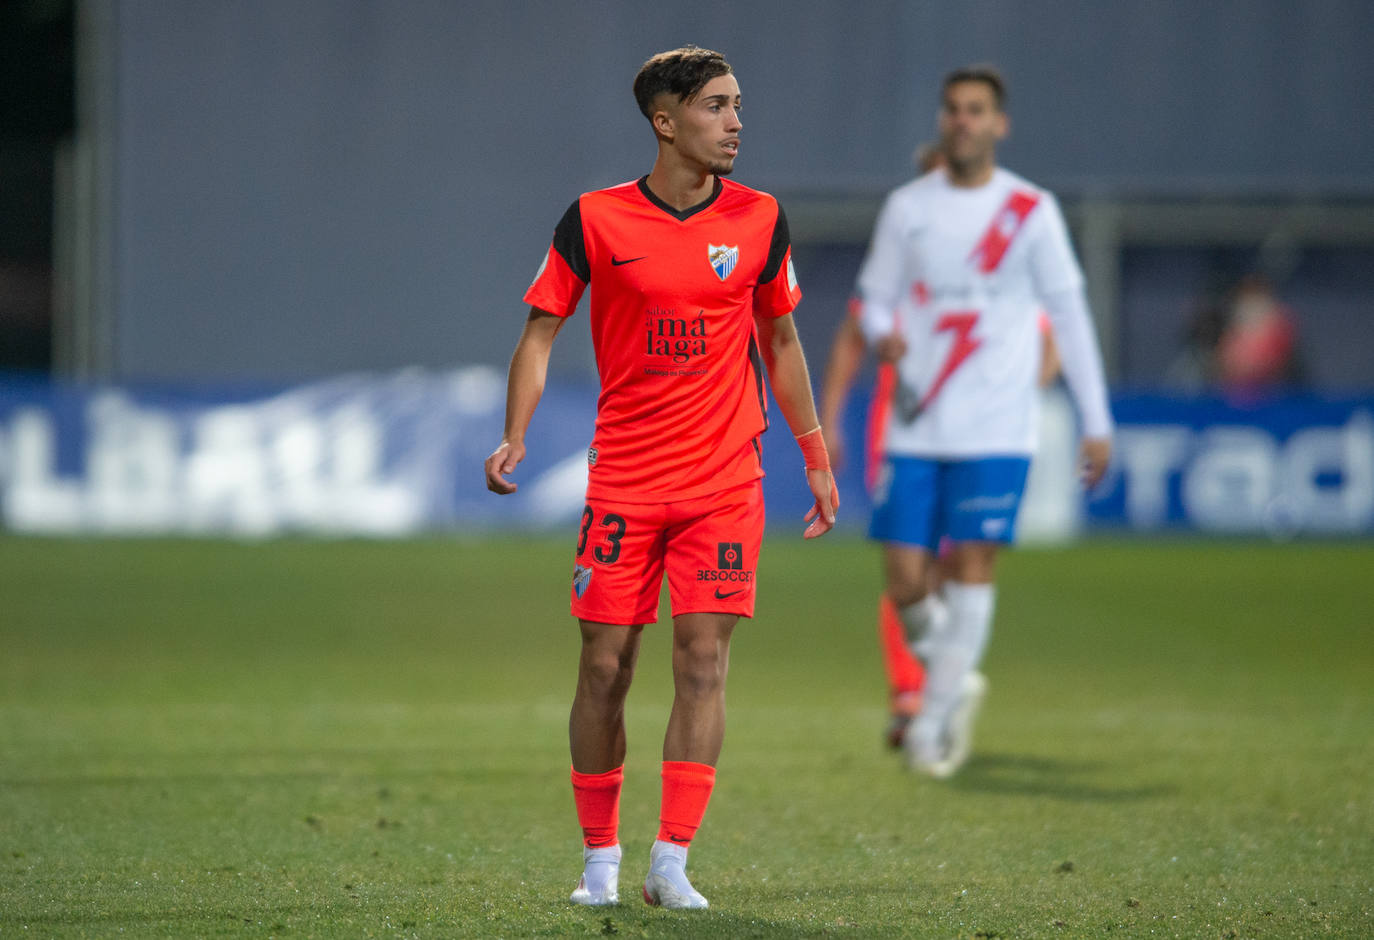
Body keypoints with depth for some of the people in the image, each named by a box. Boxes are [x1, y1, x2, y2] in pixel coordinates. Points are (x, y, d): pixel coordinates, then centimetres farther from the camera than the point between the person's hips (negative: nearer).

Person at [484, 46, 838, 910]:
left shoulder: (759, 219, 4)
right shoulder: (595, 221, -2)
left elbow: (780, 341, 15)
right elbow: (541, 333, 3)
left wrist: (817, 459, 16)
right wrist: (514, 439, -11)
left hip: (725, 477, 1)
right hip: (622, 478, -1)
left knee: (704, 659, -8)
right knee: (605, 668, 0)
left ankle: (671, 863, -7)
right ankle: (600, 859, 14)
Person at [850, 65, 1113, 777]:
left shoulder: (1031, 212, 1)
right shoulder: (906, 208, 7)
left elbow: (1069, 314, 5)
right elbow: (873, 298, 13)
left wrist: (1096, 421, 3)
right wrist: (882, 333, -13)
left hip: (995, 430, -2)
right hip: (915, 427, 2)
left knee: (972, 568, -11)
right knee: (904, 581, -4)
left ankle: (932, 723, -2)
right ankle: (957, 681, 23)